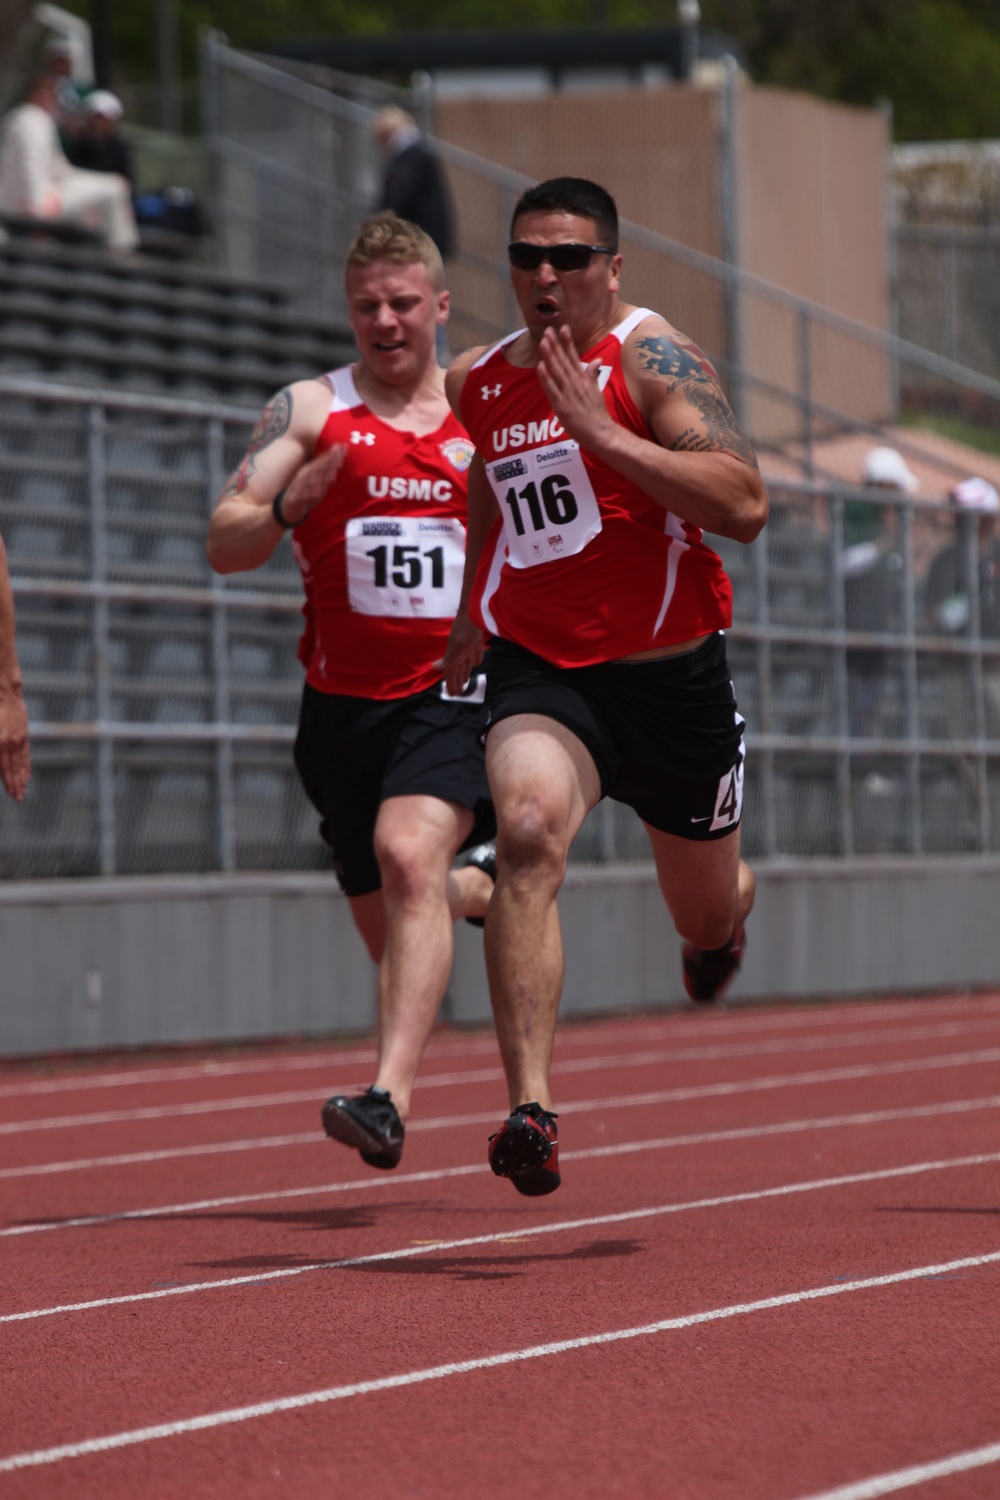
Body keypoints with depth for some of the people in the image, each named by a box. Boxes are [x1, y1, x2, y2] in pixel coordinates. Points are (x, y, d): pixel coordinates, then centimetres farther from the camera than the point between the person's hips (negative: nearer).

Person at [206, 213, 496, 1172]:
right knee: (392, 931, 11)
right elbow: (224, 545, -5)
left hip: (455, 692, -2)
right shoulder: (310, 411, 4)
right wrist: (288, 509, -24)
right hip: (344, 701, 2)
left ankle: (390, 1095, -35)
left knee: (410, 853, -28)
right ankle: (482, 885, 48)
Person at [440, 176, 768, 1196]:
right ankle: (529, 1109, -36)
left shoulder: (650, 358, -12)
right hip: (539, 671, 2)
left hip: (671, 676, -2)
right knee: (528, 829, -31)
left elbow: (744, 506, -25)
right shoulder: (476, 383, 5)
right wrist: (474, 611, 21)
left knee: (704, 914, 17)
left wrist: (602, 429, -29)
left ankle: (728, 914, 60)